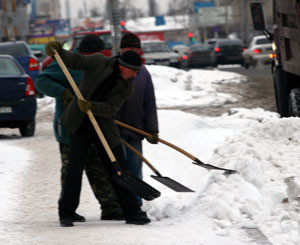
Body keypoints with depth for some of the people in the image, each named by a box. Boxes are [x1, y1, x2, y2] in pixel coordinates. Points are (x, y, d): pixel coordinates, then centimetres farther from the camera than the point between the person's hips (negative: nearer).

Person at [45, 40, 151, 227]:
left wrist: (91, 106, -33)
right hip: (80, 125, -2)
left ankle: (132, 212, 12)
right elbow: (76, 61, -9)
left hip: (105, 127, 2)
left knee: (119, 169, 3)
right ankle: (66, 214, -1)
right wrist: (58, 51, -28)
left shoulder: (127, 87, -3)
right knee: (76, 167, -9)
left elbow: (110, 108, -14)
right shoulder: (99, 62, -6)